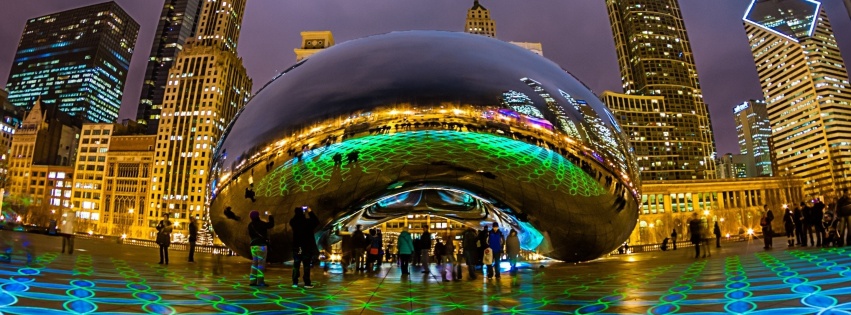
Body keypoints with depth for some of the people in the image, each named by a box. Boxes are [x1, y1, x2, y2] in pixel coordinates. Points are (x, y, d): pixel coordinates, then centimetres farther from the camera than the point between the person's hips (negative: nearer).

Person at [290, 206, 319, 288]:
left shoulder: (293, 222, -6)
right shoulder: (308, 222, -15)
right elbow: (317, 222, 2)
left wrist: (298, 212, 11)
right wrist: (311, 212, 5)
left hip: (296, 247, 3)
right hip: (307, 247, -3)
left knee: (296, 265, 11)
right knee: (306, 265, 2)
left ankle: (295, 283, 12)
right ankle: (307, 283, 1)